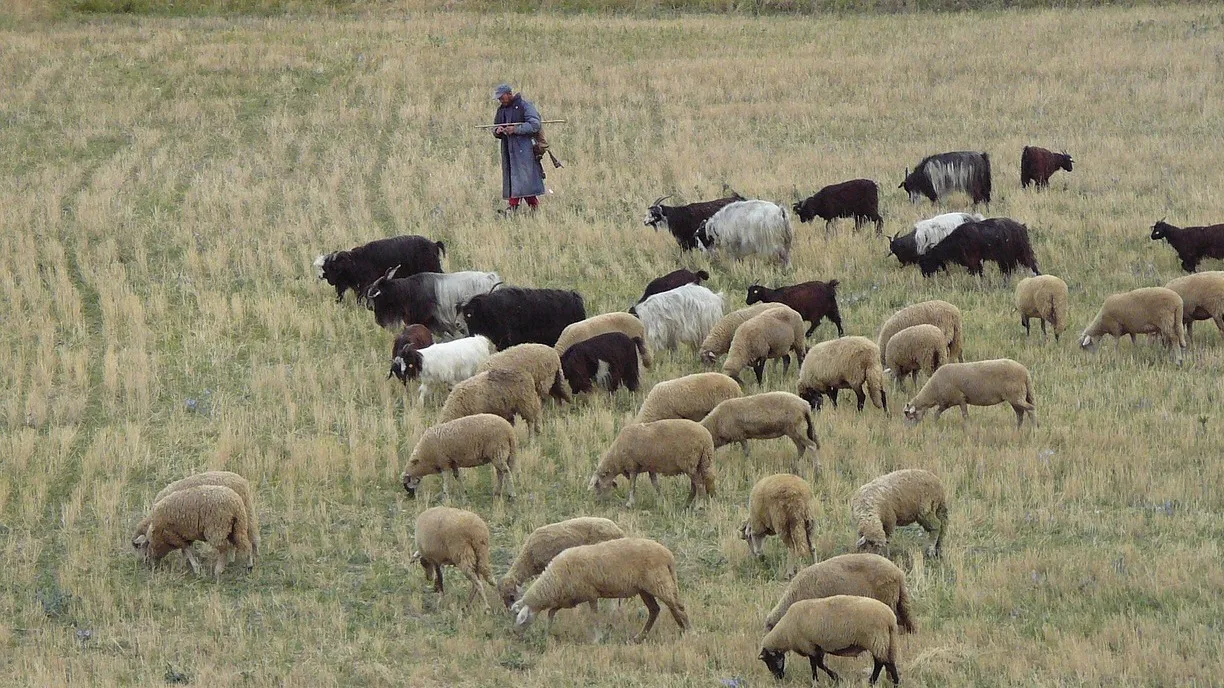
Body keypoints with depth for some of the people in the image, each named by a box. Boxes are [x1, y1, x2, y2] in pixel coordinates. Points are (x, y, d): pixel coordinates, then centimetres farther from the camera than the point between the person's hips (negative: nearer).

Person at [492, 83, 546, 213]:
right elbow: (495, 127, 22)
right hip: (508, 148, 8)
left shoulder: (525, 106, -5)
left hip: (523, 147, -8)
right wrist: (497, 131, -3)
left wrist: (516, 129, -20)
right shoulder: (501, 110, 17)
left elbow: (534, 125, -14)